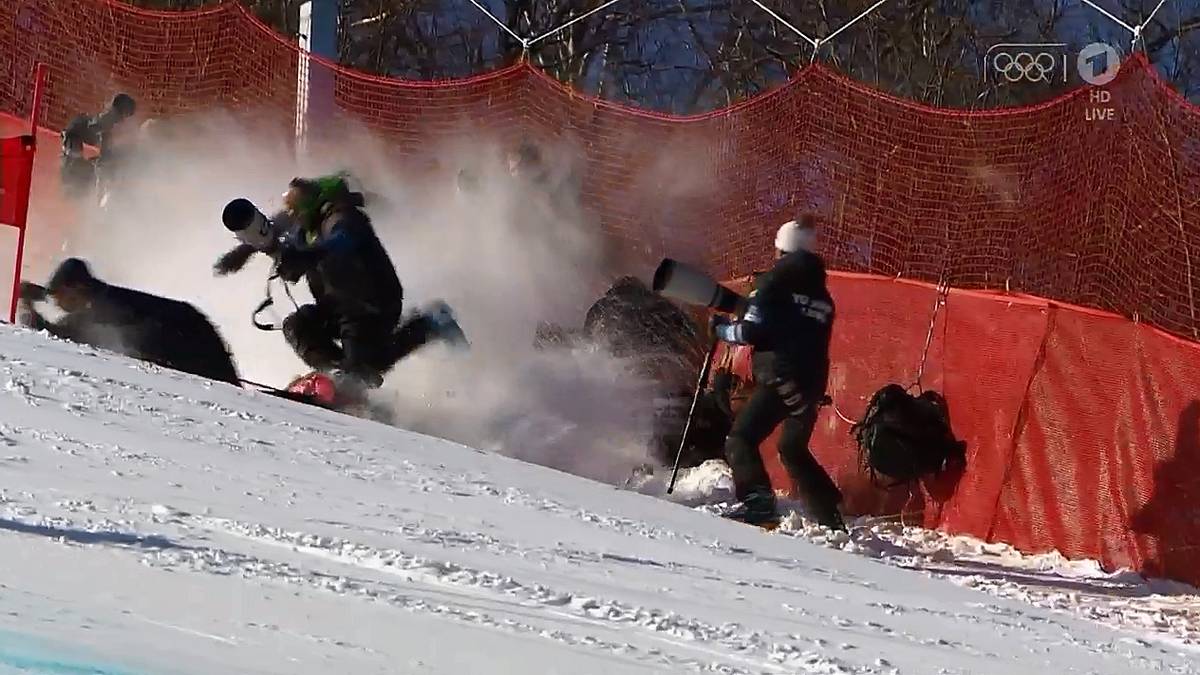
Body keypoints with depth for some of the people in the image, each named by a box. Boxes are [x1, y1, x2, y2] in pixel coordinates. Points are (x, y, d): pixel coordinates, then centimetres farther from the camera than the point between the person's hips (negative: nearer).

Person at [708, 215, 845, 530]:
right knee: (794, 449, 24)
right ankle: (830, 514, 21)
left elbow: (752, 331, -9)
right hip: (814, 383, 7)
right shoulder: (822, 296, 19)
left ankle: (757, 500, -28)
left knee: (741, 439, -8)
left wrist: (722, 329, 8)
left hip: (780, 380, -7)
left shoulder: (773, 282, -2)